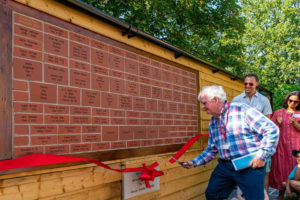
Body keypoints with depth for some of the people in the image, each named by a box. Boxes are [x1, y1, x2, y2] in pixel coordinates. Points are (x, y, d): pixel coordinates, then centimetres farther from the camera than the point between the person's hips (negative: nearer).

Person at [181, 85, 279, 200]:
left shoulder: (242, 110, -12)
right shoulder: (212, 122, 10)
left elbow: (272, 129, -13)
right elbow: (211, 150, 19)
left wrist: (262, 155, -16)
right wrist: (194, 162, 10)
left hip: (250, 166, -6)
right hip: (224, 166, 7)